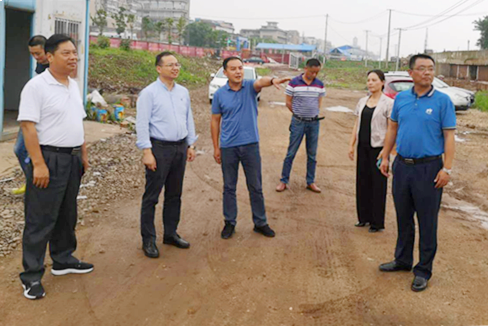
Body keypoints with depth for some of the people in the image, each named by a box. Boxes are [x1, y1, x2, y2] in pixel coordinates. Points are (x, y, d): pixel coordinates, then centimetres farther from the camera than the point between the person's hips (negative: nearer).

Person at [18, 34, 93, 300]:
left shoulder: (74, 86, 11)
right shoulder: (37, 86, -13)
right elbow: (28, 126, -18)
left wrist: (83, 154, 17)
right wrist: (38, 164, -22)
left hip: (72, 159, 8)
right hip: (49, 158, -8)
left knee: (67, 214, 18)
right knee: (40, 219, 0)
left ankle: (63, 260, 34)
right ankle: (31, 276, 10)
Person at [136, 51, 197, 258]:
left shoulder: (183, 92, 11)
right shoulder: (149, 93, -8)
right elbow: (142, 124, -12)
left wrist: (190, 145, 13)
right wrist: (147, 152, -17)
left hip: (180, 148, 6)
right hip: (159, 148, -6)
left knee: (174, 195, 14)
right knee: (152, 196, 0)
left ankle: (171, 234, 26)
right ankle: (148, 240, 8)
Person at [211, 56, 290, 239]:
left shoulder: (250, 87, -3)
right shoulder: (219, 94, -1)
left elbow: (261, 82, -27)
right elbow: (215, 121, 5)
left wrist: (272, 80, -51)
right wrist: (216, 147, 3)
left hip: (250, 144, 0)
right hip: (228, 147, 0)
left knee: (255, 187, 9)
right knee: (229, 187, 10)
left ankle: (260, 223, 22)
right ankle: (230, 222, 24)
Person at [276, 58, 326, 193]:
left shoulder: (320, 85, 4)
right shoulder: (294, 83, -6)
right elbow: (288, 102, -1)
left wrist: (314, 114, 5)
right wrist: (299, 114, 2)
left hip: (314, 122, 3)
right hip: (298, 122, -3)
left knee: (312, 154, 9)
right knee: (291, 152, 1)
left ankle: (310, 182, 20)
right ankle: (283, 181, 11)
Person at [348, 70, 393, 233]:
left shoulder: (388, 103, -7)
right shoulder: (362, 102, 11)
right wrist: (352, 145, 8)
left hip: (378, 147, -5)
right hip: (363, 147, 6)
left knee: (378, 185, 1)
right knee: (362, 182, 10)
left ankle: (377, 222, 11)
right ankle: (364, 217, 23)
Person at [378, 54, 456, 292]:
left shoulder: (442, 101, -7)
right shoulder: (401, 98, 6)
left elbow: (449, 136, -9)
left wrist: (447, 169, -15)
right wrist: (385, 157, 10)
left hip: (428, 168, -4)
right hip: (402, 165, 5)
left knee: (427, 222, 3)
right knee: (403, 217, 16)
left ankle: (423, 271, 15)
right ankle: (403, 260, 33)